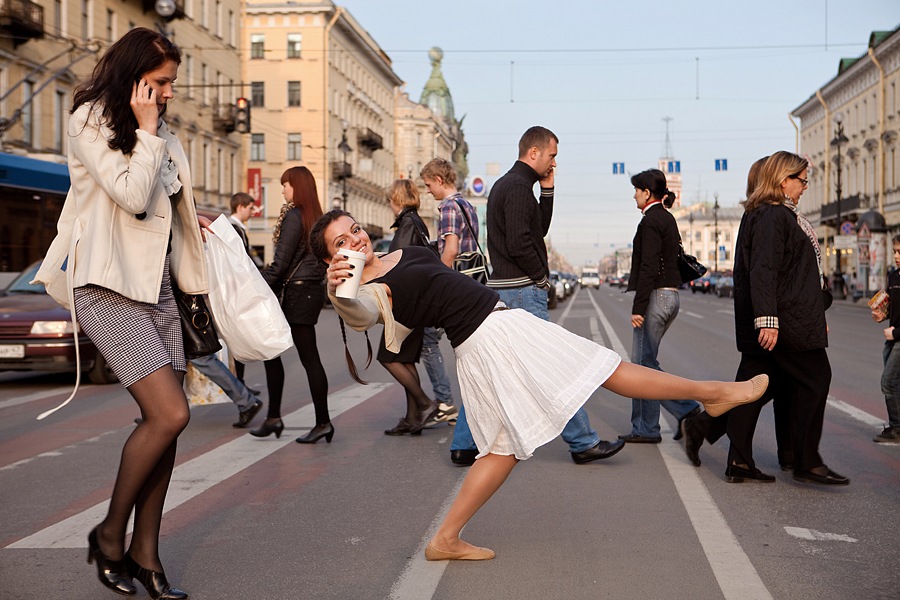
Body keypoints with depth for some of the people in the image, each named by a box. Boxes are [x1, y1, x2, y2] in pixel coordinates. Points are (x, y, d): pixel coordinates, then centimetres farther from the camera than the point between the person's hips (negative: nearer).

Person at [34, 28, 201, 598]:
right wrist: (145, 129, -10)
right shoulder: (91, 121, -5)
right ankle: (110, 534, 5)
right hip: (109, 284, -8)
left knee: (164, 420, 2)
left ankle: (145, 553, 12)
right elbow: (132, 195, -16)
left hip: (156, 284, 8)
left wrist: (191, 220, 16)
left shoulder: (162, 133, 17)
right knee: (170, 415, -16)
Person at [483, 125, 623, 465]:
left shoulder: (505, 185, 20)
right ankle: (583, 443, 1)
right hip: (522, 290, -10)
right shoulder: (519, 187, -13)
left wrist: (547, 189, 13)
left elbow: (539, 230, 21)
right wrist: (542, 277, -9)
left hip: (501, 290, 10)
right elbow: (519, 243, -21)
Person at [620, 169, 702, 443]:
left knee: (643, 363, -3)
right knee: (645, 361, 13)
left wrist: (638, 307, -19)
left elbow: (648, 268, -19)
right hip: (671, 295, 10)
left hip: (655, 296, -10)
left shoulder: (651, 221, -12)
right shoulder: (668, 219, 17)